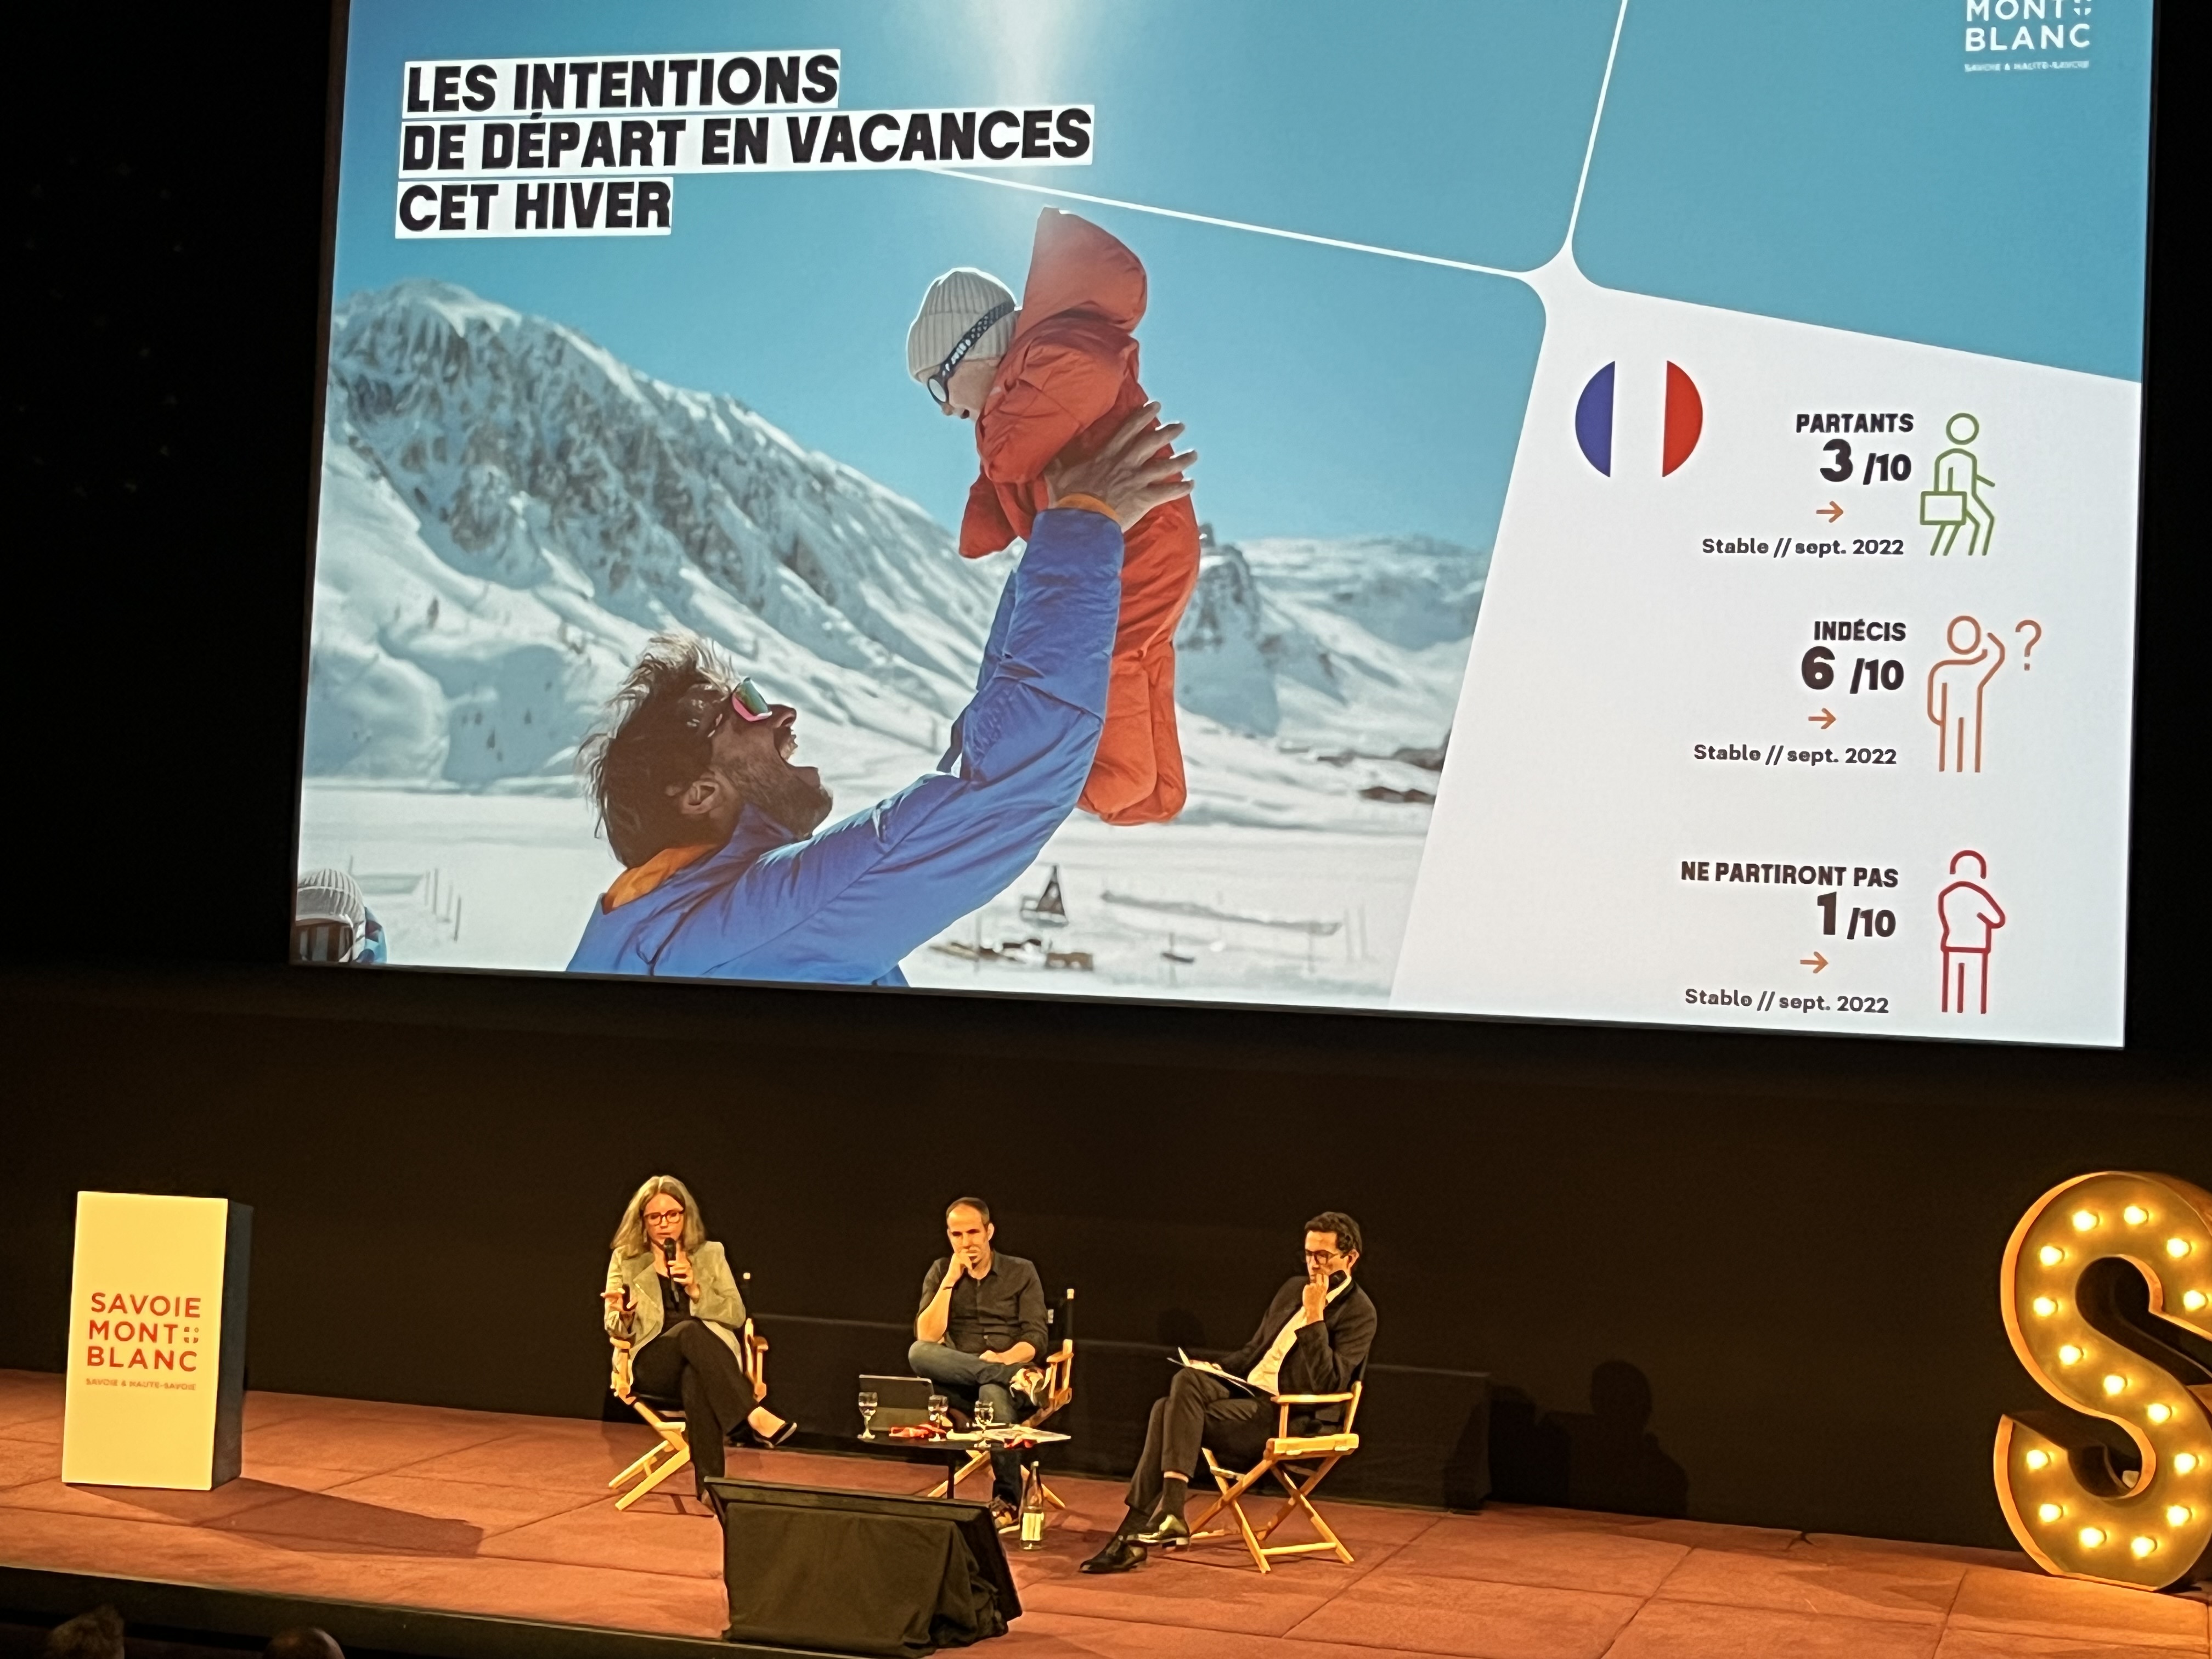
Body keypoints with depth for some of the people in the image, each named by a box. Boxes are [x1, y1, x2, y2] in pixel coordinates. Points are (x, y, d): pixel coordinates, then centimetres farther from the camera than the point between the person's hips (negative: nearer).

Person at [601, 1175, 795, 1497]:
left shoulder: (711, 1255, 15)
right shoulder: (625, 1259, 14)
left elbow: (737, 1316, 6)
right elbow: (615, 1329, 11)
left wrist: (696, 1291, -10)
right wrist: (625, 1316, -14)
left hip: (709, 1358, 1)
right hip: (650, 1366, -1)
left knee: (695, 1381, -40)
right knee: (692, 1330, -37)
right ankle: (755, 1415, -46)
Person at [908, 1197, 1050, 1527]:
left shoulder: (1021, 1272, 7)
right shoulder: (940, 1272, 10)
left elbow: (1035, 1340, -2)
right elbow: (927, 1339, -3)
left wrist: (1004, 1358, -23)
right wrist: (950, 1281, -9)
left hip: (1008, 1367, -2)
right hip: (958, 1383, 2)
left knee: (993, 1392, -40)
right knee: (918, 1353, -31)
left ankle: (1008, 1503, -31)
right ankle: (1018, 1378, -36)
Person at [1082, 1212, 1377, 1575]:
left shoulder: (1359, 1313, -7)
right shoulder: (1294, 1288, 18)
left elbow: (1328, 1385, -18)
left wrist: (1314, 1316, -21)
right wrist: (1217, 1370, 6)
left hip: (1291, 1419, -8)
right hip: (1247, 1388, 8)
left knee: (1173, 1416, -23)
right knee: (1186, 1379, -23)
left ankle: (1136, 1531, -21)